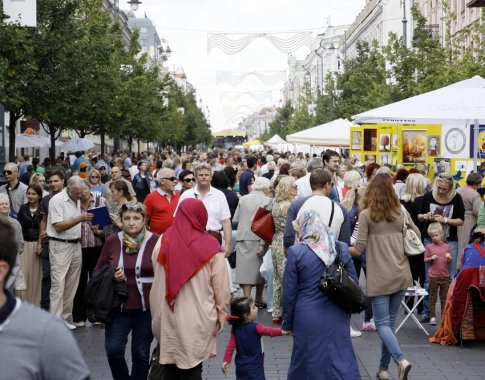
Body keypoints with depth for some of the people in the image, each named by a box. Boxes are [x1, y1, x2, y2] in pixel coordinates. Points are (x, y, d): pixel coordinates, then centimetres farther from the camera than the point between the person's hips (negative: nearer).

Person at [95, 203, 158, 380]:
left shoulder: (156, 241, -7)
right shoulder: (112, 241, 0)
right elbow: (98, 272, 10)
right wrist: (111, 277, -10)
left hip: (146, 307, -2)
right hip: (119, 305, 2)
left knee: (141, 353, 7)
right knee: (113, 350, -5)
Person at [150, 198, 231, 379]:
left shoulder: (163, 241, -1)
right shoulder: (210, 247, -10)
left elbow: (157, 282, 7)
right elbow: (221, 288, -7)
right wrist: (221, 316, 6)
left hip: (168, 318, 3)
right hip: (197, 321, -3)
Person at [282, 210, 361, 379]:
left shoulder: (296, 252, -10)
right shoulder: (341, 248, -1)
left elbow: (289, 292, -6)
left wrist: (287, 324, 5)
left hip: (308, 320, -2)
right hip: (337, 318, 2)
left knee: (307, 363, 13)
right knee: (342, 360, 10)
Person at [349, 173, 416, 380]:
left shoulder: (366, 214, -9)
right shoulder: (401, 211, 4)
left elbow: (359, 249, -9)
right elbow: (417, 235, 15)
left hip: (380, 277, -4)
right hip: (401, 274, 4)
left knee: (382, 323, 0)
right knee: (390, 320, 14)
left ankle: (401, 360, -21)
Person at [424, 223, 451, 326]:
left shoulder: (447, 246, 3)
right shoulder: (429, 247, -1)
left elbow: (450, 261, 11)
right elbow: (425, 259, 3)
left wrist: (449, 258, -11)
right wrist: (431, 258, -16)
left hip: (445, 276, 1)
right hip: (433, 276, -1)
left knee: (444, 298, 10)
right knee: (432, 298, 5)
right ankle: (432, 317, 11)